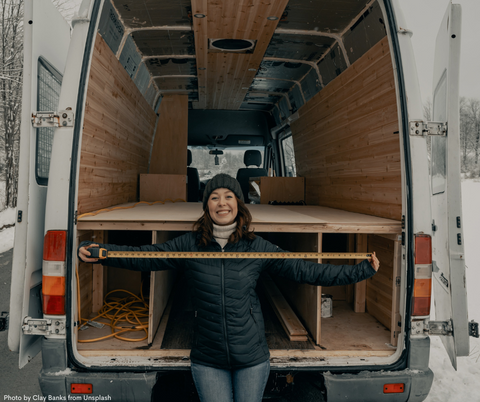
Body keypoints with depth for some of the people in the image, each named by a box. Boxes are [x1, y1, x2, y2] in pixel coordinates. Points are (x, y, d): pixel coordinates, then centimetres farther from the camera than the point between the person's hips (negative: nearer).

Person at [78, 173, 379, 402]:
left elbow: (306, 271, -5)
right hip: (208, 360, 0)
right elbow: (145, 256, -8)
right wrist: (97, 251, -19)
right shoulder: (190, 245, -6)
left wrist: (362, 271, -6)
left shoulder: (257, 247, -6)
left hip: (252, 358, 0)